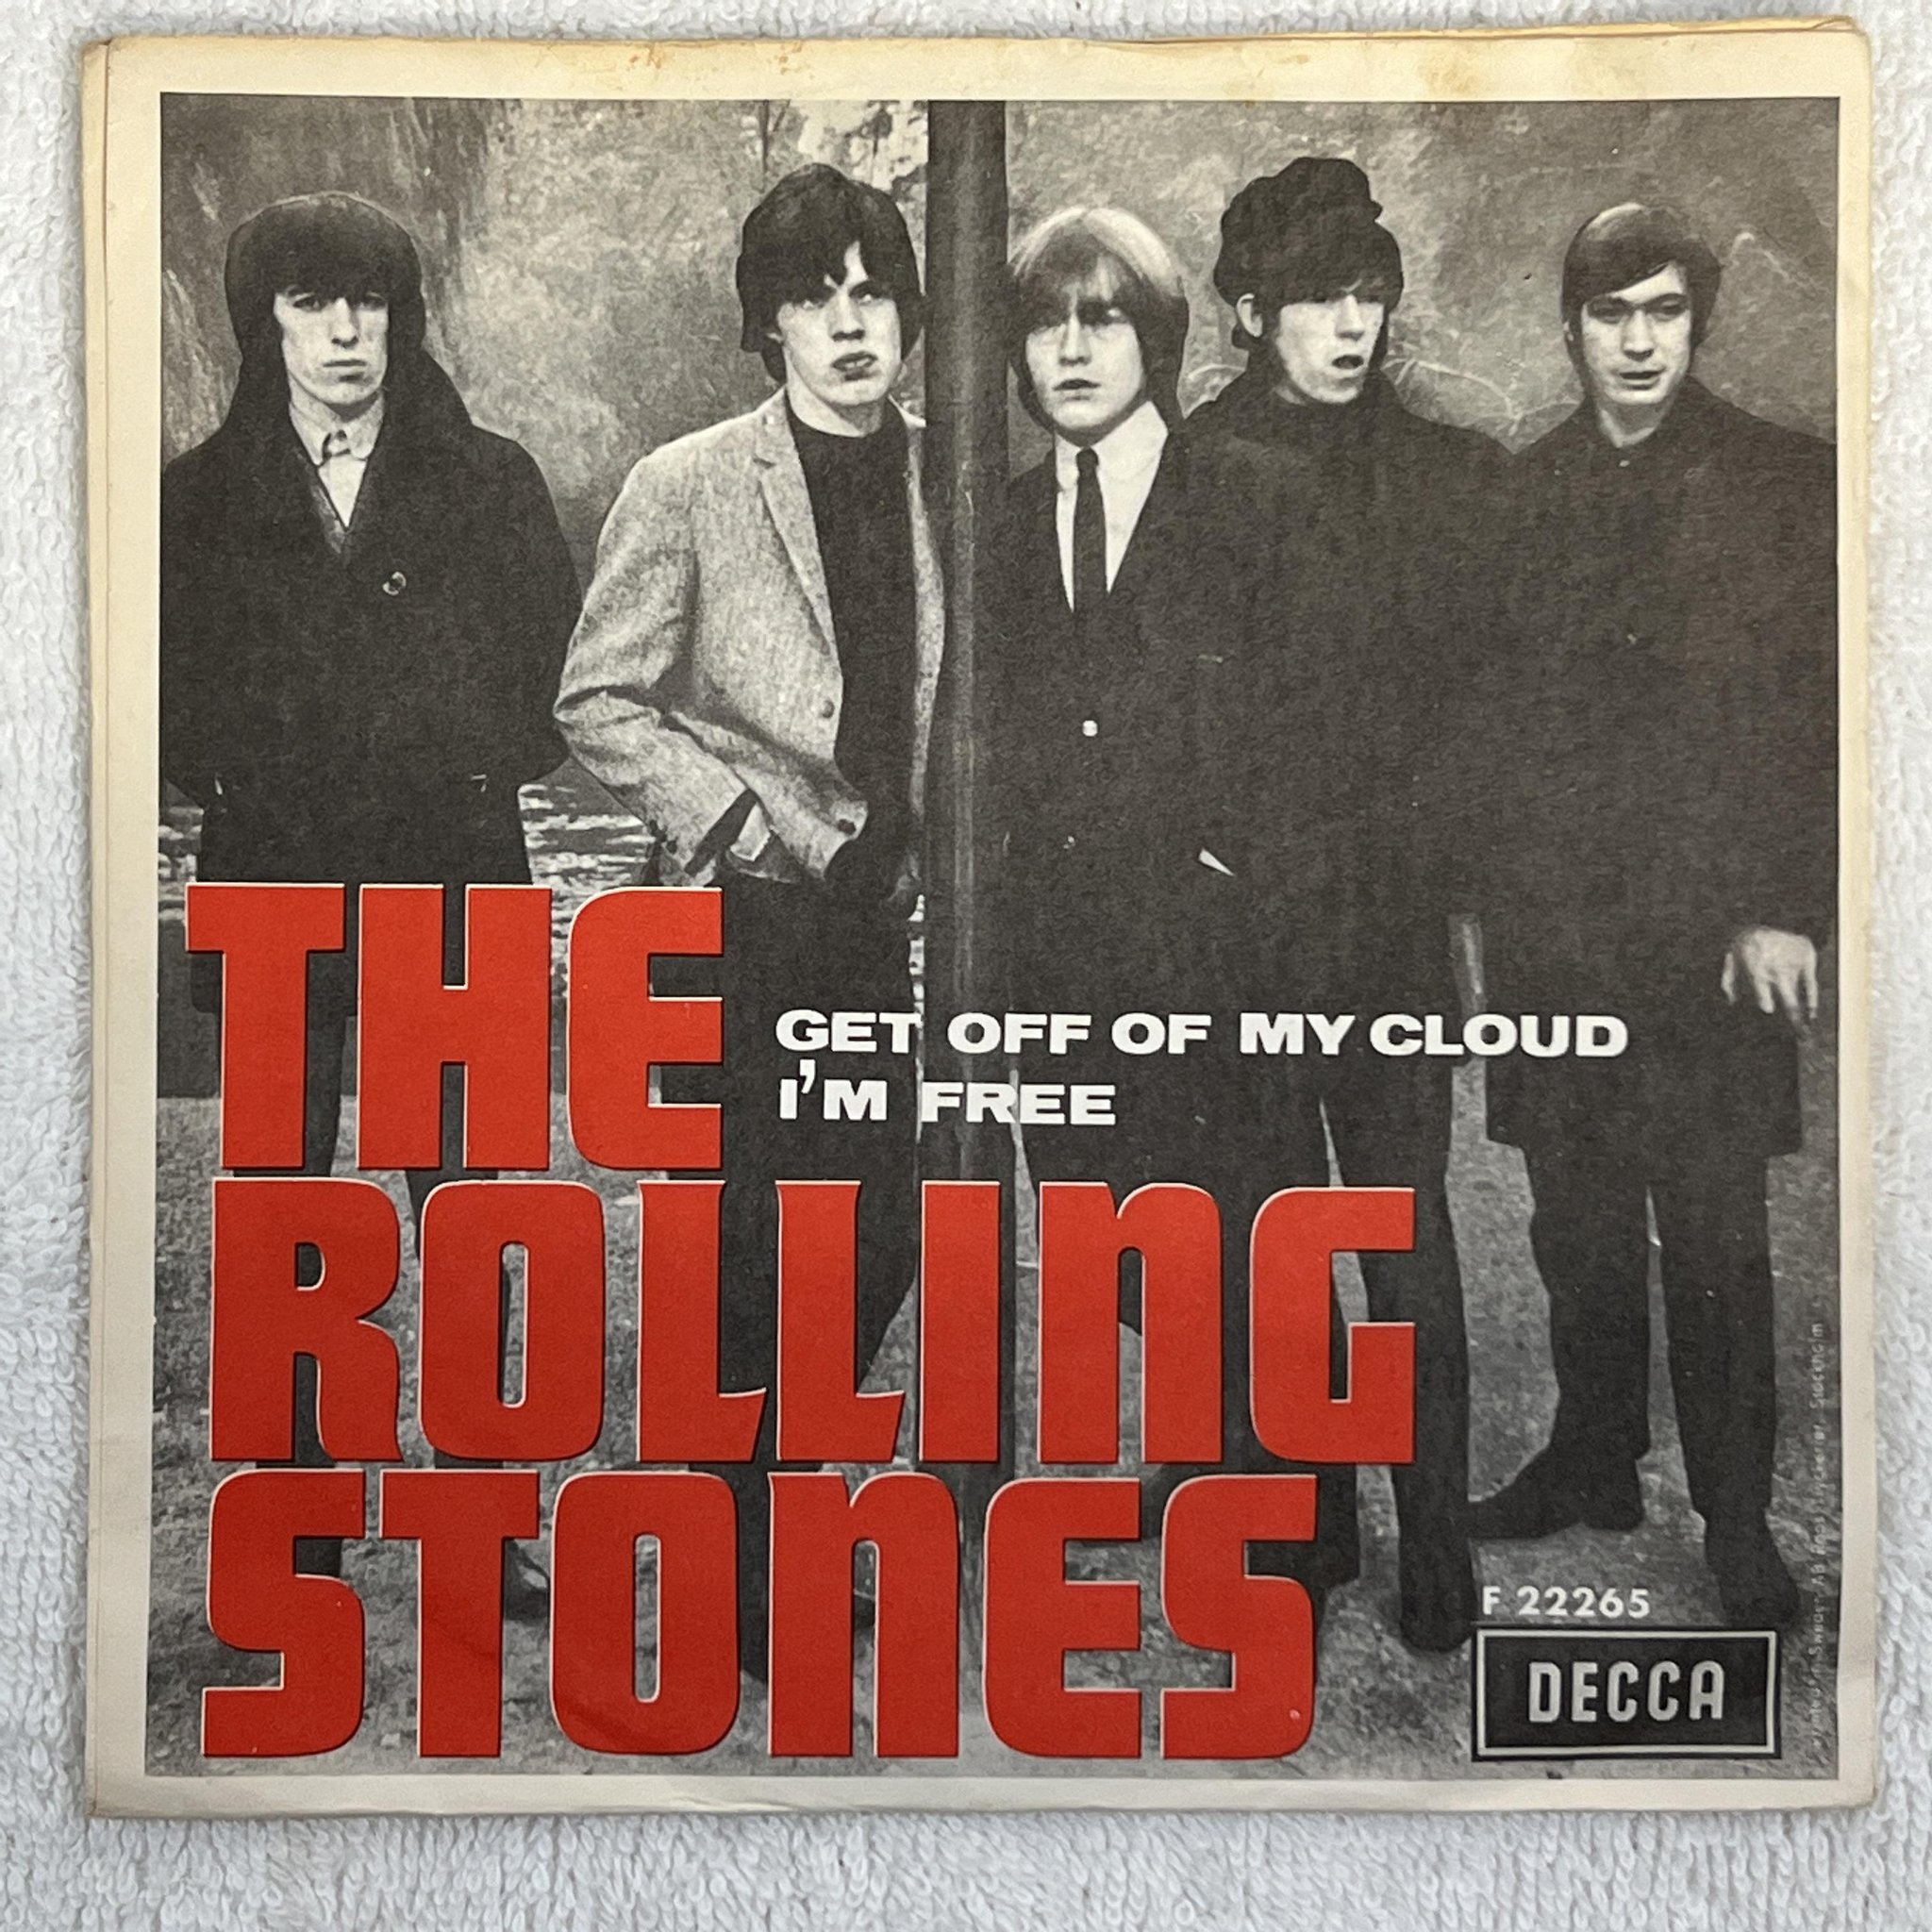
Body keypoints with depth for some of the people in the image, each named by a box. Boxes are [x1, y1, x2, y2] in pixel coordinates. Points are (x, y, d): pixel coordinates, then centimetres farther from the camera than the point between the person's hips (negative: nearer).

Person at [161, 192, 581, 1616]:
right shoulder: (201, 499, 10)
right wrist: (247, 782, -6)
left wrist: (476, 776, -4)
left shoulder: (489, 483, 8)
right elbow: (174, 702, 9)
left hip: (454, 886, -1)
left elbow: (558, 668, 6)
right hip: (274, 890, 1)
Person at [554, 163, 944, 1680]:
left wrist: (935, 863, 6)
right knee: (765, 1253, 2)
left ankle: (779, 1496, 34)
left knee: (885, 1236, 8)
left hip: (890, 924, 5)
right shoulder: (688, 489, -7)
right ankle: (746, 1576, 23)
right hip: (747, 927, -5)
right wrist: (742, 821, -13)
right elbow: (598, 706, -4)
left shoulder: (941, 477, 7)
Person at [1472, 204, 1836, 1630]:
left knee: (1714, 1232, -1)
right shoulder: (1524, 488, 13)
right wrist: (1494, 889, 5)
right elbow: (1494, 703, 12)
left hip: (1714, 924, -3)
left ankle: (1739, 1517, 12)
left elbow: (1821, 711, -3)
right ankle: (1593, 1461, 27)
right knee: (1577, 1219, 12)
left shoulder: (1782, 481, 2)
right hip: (1552, 926, 4)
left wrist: (1788, 910, -10)